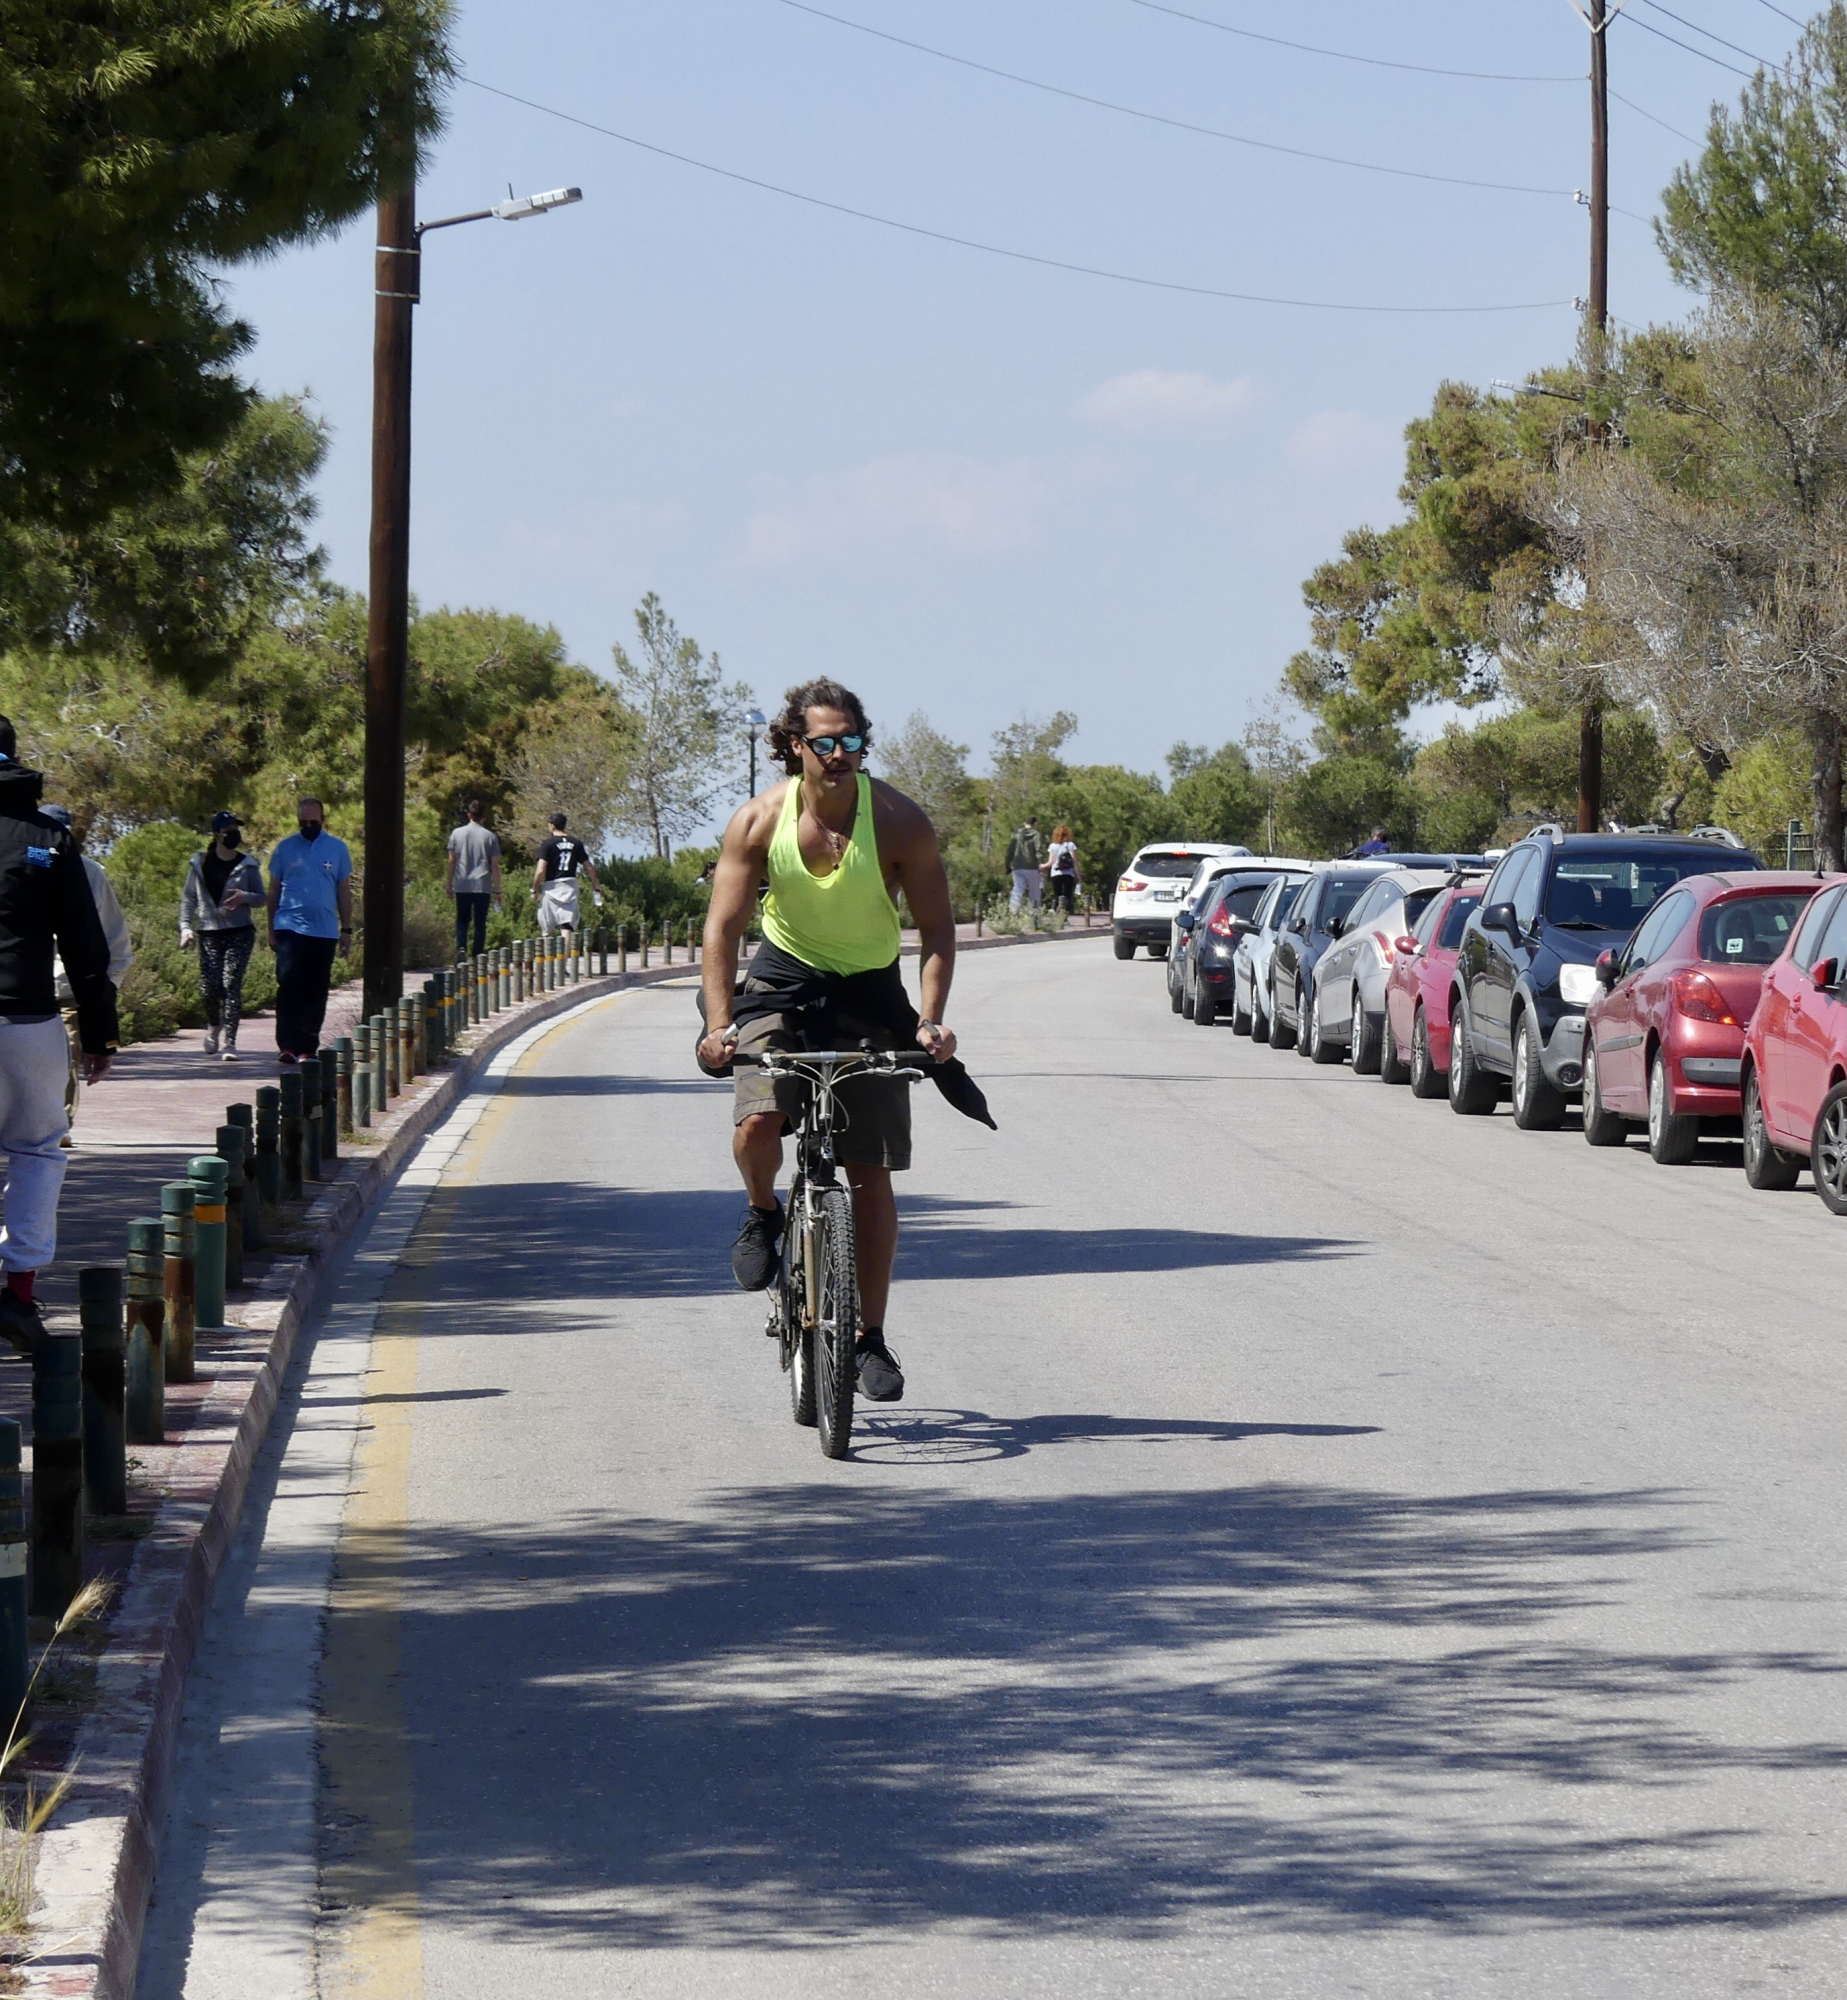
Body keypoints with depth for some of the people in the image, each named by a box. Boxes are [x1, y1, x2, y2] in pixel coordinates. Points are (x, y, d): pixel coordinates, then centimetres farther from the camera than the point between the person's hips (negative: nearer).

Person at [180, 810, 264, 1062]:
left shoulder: (247, 865, 5)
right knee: (208, 989, -5)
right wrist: (185, 926, -1)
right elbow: (188, 898, 11)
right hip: (209, 933, 1)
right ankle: (214, 1026, 27)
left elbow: (261, 899, 9)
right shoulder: (200, 864, 7)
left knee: (231, 985, -13)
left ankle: (228, 1041, -11)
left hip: (240, 933, -1)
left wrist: (244, 897, -13)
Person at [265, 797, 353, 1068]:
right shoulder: (284, 849, 6)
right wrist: (271, 930, 9)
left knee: (316, 993, 4)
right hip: (290, 927, -2)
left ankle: (308, 1046, 11)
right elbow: (274, 890, 11)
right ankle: (288, 1045, -17)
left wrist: (346, 929, 9)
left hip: (324, 931, 2)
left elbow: (344, 891, 14)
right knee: (288, 986, -13)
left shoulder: (337, 849, 9)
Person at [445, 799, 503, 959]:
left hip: (462, 886, 1)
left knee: (462, 920, 10)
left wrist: (448, 883, 12)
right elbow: (495, 865, 0)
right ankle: (478, 955, 1)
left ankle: (461, 947, -13)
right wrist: (497, 890, 5)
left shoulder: (457, 833, 2)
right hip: (483, 886, -1)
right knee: (480, 923, 4)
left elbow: (451, 861, 3)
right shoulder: (490, 837, 0)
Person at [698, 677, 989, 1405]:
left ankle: (871, 1337, 9)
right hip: (782, 982, 0)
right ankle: (763, 1215, 8)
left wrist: (929, 1021, -25)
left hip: (870, 992, 0)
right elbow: (724, 926, -14)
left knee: (871, 1174, -1)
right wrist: (718, 1023, -26)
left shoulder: (899, 820, -16)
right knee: (757, 1123, -26)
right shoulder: (759, 820, -15)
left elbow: (936, 926, -12)